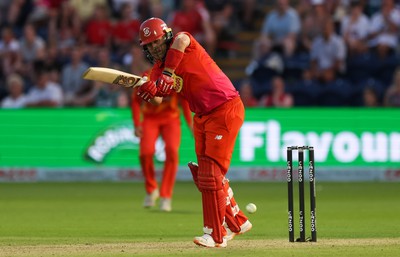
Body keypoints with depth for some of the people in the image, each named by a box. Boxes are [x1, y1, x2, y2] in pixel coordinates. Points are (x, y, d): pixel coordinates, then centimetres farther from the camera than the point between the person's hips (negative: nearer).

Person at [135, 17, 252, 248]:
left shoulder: (183, 39, -10)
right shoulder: (159, 67, 9)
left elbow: (181, 41, -36)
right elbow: (158, 100, -3)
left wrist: (168, 74, -35)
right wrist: (149, 92, -25)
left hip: (226, 110, -9)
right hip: (202, 116, 9)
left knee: (211, 173, -13)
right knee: (204, 174, 13)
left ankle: (216, 235, -9)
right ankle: (237, 222, 29)